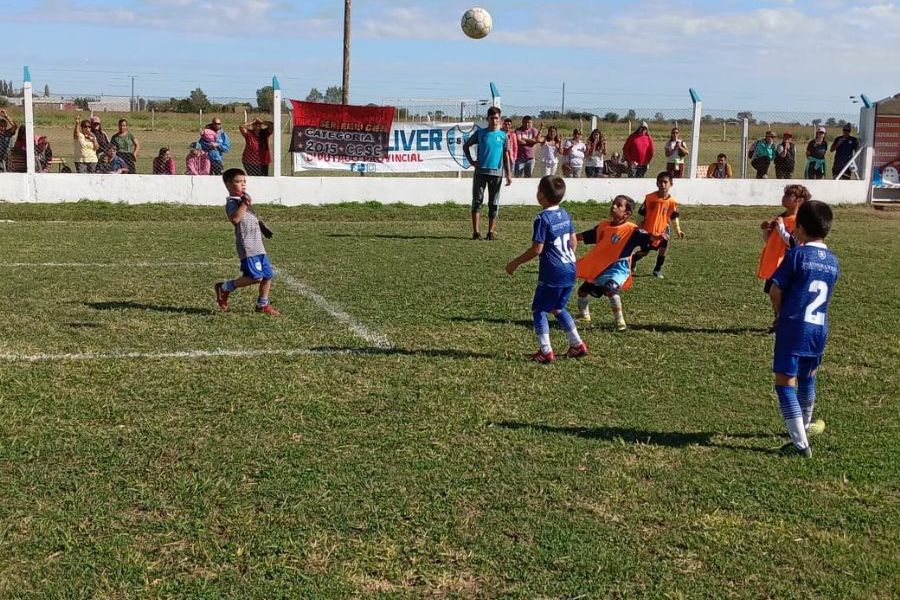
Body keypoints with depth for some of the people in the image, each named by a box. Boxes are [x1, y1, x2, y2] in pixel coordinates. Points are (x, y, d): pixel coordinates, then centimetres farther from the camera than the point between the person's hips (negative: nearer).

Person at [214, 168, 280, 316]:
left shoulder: (245, 200, 22)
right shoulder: (232, 202, -8)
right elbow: (234, 219, -28)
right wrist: (244, 204, -26)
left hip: (258, 246, 9)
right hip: (247, 246, -9)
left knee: (268, 275, 9)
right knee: (255, 276, -15)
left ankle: (262, 304, 23)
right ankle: (225, 288, 1)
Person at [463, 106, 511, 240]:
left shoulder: (503, 135, 6)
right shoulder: (480, 132, 4)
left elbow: (506, 156, 7)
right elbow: (466, 146, 13)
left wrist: (508, 174, 1)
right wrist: (471, 161, 4)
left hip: (496, 172, 1)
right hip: (480, 171, -1)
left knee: (494, 203, 4)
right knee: (477, 201, -4)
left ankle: (491, 232, 11)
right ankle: (476, 232, -4)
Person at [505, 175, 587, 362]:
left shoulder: (542, 218, -15)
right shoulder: (565, 214, 8)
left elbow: (537, 249, -17)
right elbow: (573, 242, 15)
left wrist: (515, 263, -7)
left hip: (552, 273, -8)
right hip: (570, 270, 8)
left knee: (538, 309, 4)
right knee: (557, 308, 22)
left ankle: (546, 351, 1)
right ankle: (577, 345, 23)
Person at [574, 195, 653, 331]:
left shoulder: (631, 230, -13)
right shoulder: (603, 226, 5)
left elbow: (648, 238, -27)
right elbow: (583, 236, 19)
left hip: (618, 269, -7)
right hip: (599, 268, 7)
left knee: (610, 288, -35)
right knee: (583, 290, 19)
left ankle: (619, 321, -24)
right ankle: (584, 315, 47)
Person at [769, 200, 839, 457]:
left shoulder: (796, 255, -11)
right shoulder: (833, 262, 8)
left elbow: (775, 291, -9)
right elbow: (824, 295, 14)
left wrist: (780, 313, 9)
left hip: (793, 328, -7)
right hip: (819, 330, 7)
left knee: (785, 383, -4)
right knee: (806, 378, 26)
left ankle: (801, 443, -10)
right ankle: (804, 425, 46)